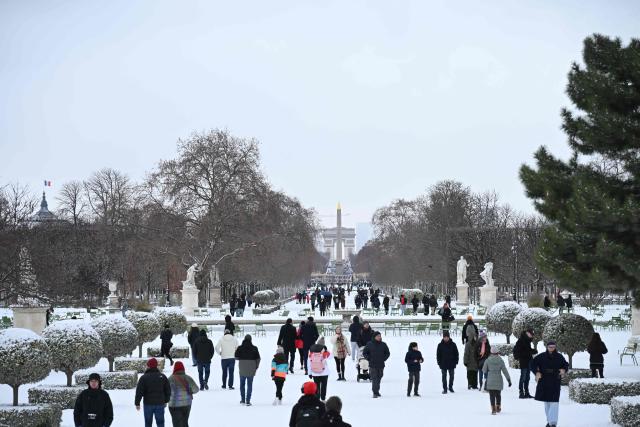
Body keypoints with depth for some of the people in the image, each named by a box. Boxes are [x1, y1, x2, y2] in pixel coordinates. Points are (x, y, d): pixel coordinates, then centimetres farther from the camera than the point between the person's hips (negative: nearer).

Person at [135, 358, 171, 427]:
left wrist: (137, 403, -2)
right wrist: (166, 401, 20)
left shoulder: (144, 377, -6)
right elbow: (168, 390, 9)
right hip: (160, 404, 2)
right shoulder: (162, 376, 3)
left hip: (148, 403, -2)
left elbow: (139, 391, -10)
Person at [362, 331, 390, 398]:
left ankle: (377, 391, 25)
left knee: (379, 378, 11)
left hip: (381, 365, 3)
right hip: (372, 365, -3)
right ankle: (375, 393, -9)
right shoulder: (370, 344, -3)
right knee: (374, 379, -8)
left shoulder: (383, 344, 4)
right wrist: (369, 359, -3)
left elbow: (387, 353, 16)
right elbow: (364, 353, 5)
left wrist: (384, 359, 5)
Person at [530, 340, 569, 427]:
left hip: (555, 383, -2)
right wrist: (537, 372, -12)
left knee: (554, 402, -12)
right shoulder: (541, 356, -2)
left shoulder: (559, 357, 0)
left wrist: (564, 370, -8)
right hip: (544, 382, 2)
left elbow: (566, 365, 13)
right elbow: (532, 364, 3)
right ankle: (549, 420, 27)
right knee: (546, 402, 12)